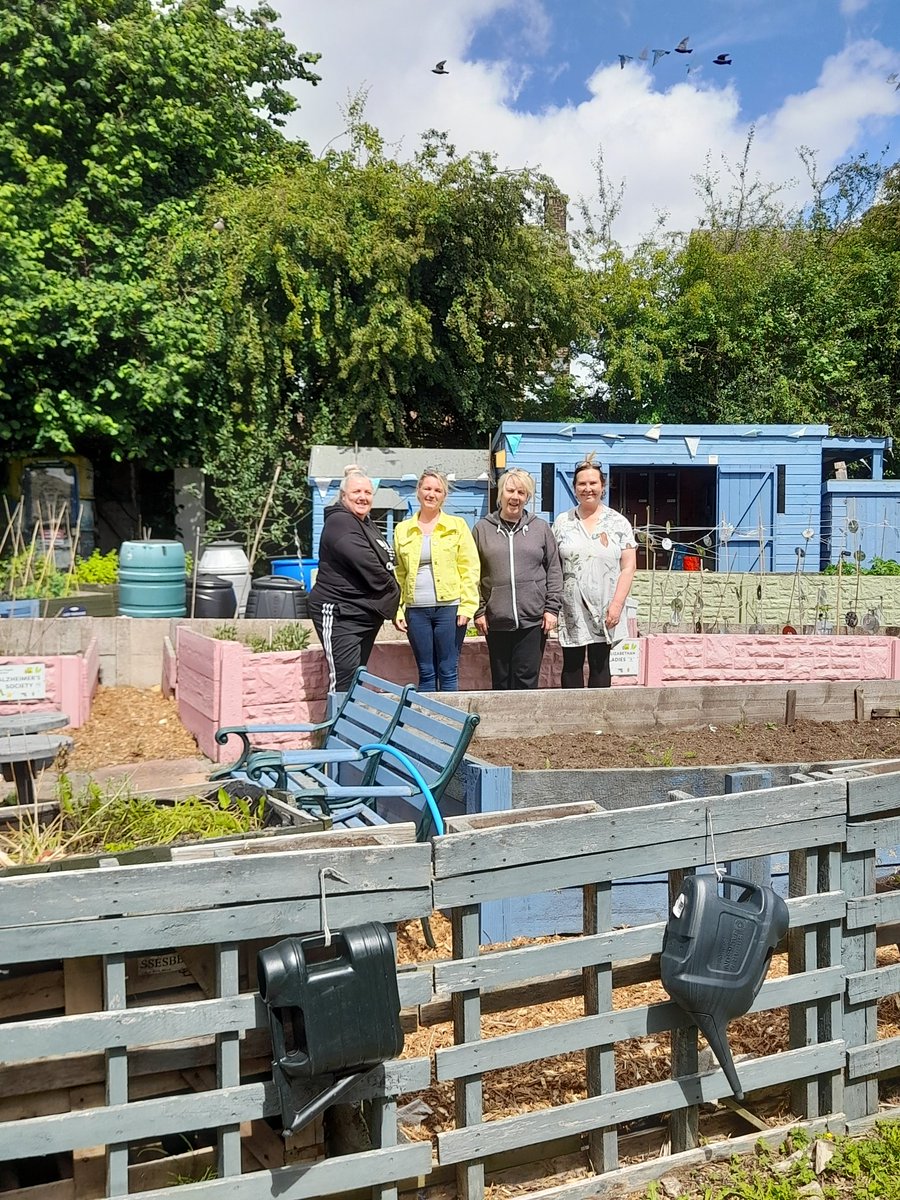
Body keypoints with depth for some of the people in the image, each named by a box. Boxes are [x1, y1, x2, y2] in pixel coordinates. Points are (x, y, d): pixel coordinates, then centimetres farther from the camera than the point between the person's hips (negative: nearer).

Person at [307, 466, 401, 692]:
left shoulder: (368, 525, 19)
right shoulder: (339, 522, -12)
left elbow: (385, 563, 23)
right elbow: (366, 563, -19)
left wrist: (387, 603, 8)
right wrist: (393, 591, -6)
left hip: (366, 613, 10)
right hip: (339, 614, -10)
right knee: (344, 682, -14)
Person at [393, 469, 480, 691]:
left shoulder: (457, 526, 5)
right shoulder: (402, 530, 11)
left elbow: (470, 569, 1)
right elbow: (398, 573, 11)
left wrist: (467, 606, -8)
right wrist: (396, 610, 2)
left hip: (449, 606, -2)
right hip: (416, 610, 2)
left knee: (448, 672, 1)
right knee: (425, 672, 8)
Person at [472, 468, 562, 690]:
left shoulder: (541, 528, 8)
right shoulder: (483, 528, 8)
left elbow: (554, 571, 8)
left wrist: (552, 608, 0)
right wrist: (478, 610, 1)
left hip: (533, 620, -1)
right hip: (496, 621, 1)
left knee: (526, 680, -2)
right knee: (501, 682, 7)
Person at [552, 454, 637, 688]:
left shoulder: (618, 523, 3)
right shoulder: (562, 522, 7)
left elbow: (628, 567, -1)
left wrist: (617, 604, -11)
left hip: (604, 611, -1)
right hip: (571, 610, 1)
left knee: (600, 665, 4)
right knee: (572, 665, 6)